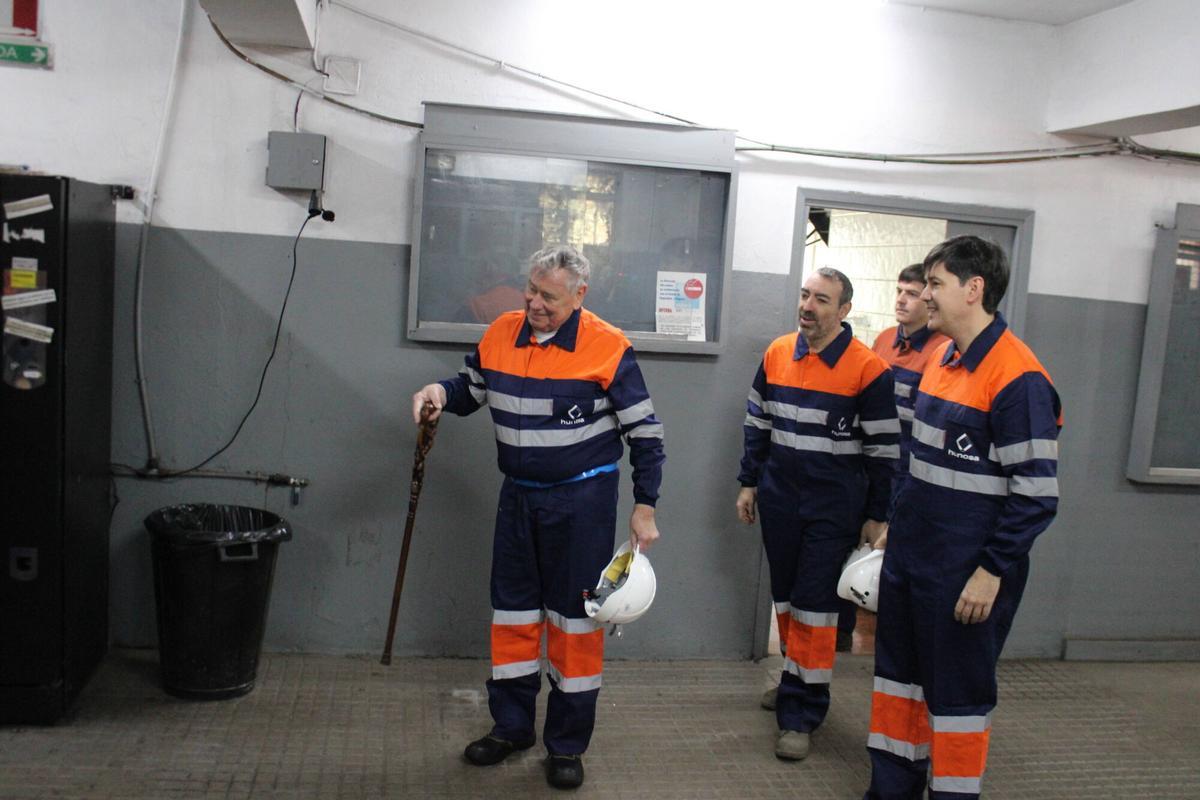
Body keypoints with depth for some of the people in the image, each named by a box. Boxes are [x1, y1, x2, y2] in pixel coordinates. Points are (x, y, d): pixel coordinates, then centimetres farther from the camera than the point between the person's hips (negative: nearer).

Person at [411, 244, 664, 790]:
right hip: (518, 494, 5)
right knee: (512, 610, 13)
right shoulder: (500, 334, 0)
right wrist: (440, 391, -7)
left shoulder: (607, 347, -13)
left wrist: (644, 508, -9)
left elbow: (644, 432, -8)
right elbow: (470, 390, 16)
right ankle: (511, 726, 31)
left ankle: (567, 745, 19)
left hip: (582, 498, -5)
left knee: (573, 617, 4)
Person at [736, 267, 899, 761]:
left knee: (814, 605, -2)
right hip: (778, 498, 5)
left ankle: (801, 713, 7)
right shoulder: (777, 354, 3)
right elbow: (757, 424, 13)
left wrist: (876, 516, -6)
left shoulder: (868, 369, -12)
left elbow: (884, 449, -8)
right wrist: (749, 483, 12)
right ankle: (795, 678, 34)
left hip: (833, 507, -5)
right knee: (784, 595, 15)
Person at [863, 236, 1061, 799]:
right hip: (909, 555, 9)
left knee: (957, 690, 6)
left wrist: (992, 571, -17)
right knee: (898, 672, 17)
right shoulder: (942, 357, 8)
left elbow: (1036, 493, -19)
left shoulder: (1017, 377, -18)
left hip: (965, 572, -9)